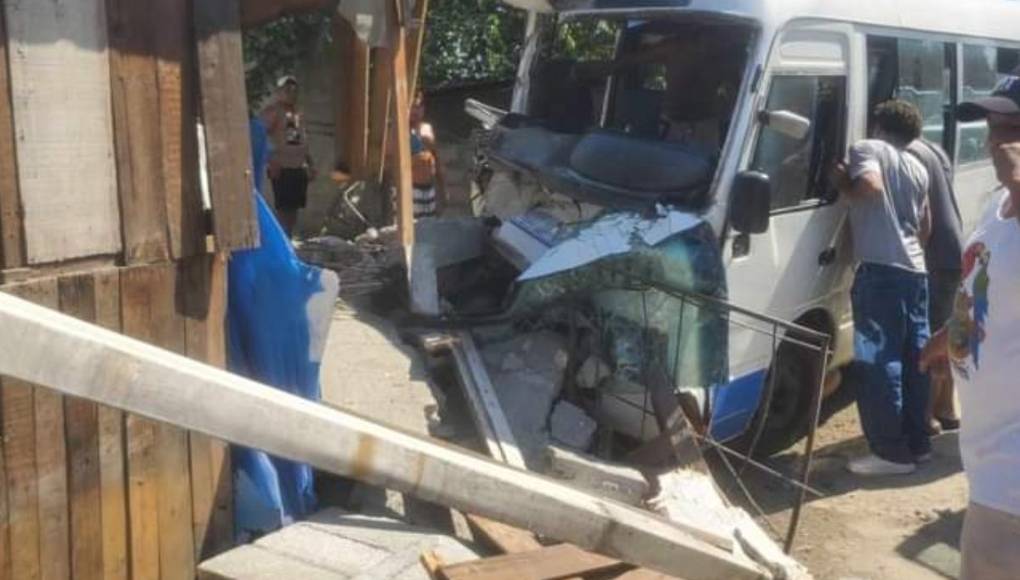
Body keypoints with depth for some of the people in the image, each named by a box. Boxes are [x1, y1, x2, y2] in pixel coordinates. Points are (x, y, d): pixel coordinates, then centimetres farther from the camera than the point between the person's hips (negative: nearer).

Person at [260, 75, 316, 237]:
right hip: (282, 168, -7)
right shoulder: (272, 111, -7)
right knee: (284, 209, -6)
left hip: (299, 168, 7)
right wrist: (271, 162, -21)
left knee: (293, 209, 11)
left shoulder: (298, 114, 17)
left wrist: (310, 164, 17)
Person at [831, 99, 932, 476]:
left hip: (880, 270, -8)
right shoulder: (918, 168, 20)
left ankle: (891, 451, -4)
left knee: (880, 363, -6)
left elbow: (870, 188, -20)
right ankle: (917, 443, 21)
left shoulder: (867, 148, -1)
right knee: (913, 360, 13)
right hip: (915, 271, 8)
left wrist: (841, 182, -2)